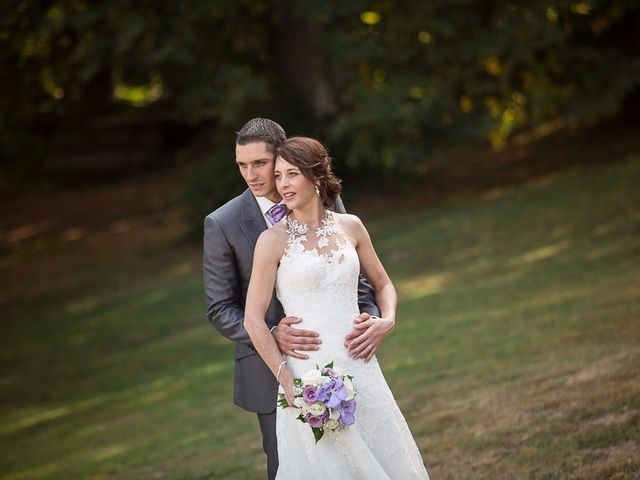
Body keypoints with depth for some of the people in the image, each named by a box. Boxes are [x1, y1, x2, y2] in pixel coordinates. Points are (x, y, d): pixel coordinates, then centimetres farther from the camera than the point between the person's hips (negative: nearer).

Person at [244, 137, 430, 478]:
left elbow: (382, 284, 20)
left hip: (360, 370, 4)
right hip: (307, 376, -4)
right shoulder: (274, 240, -5)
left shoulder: (349, 227, 6)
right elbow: (253, 320, -7)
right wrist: (286, 380, -13)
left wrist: (387, 321, 0)